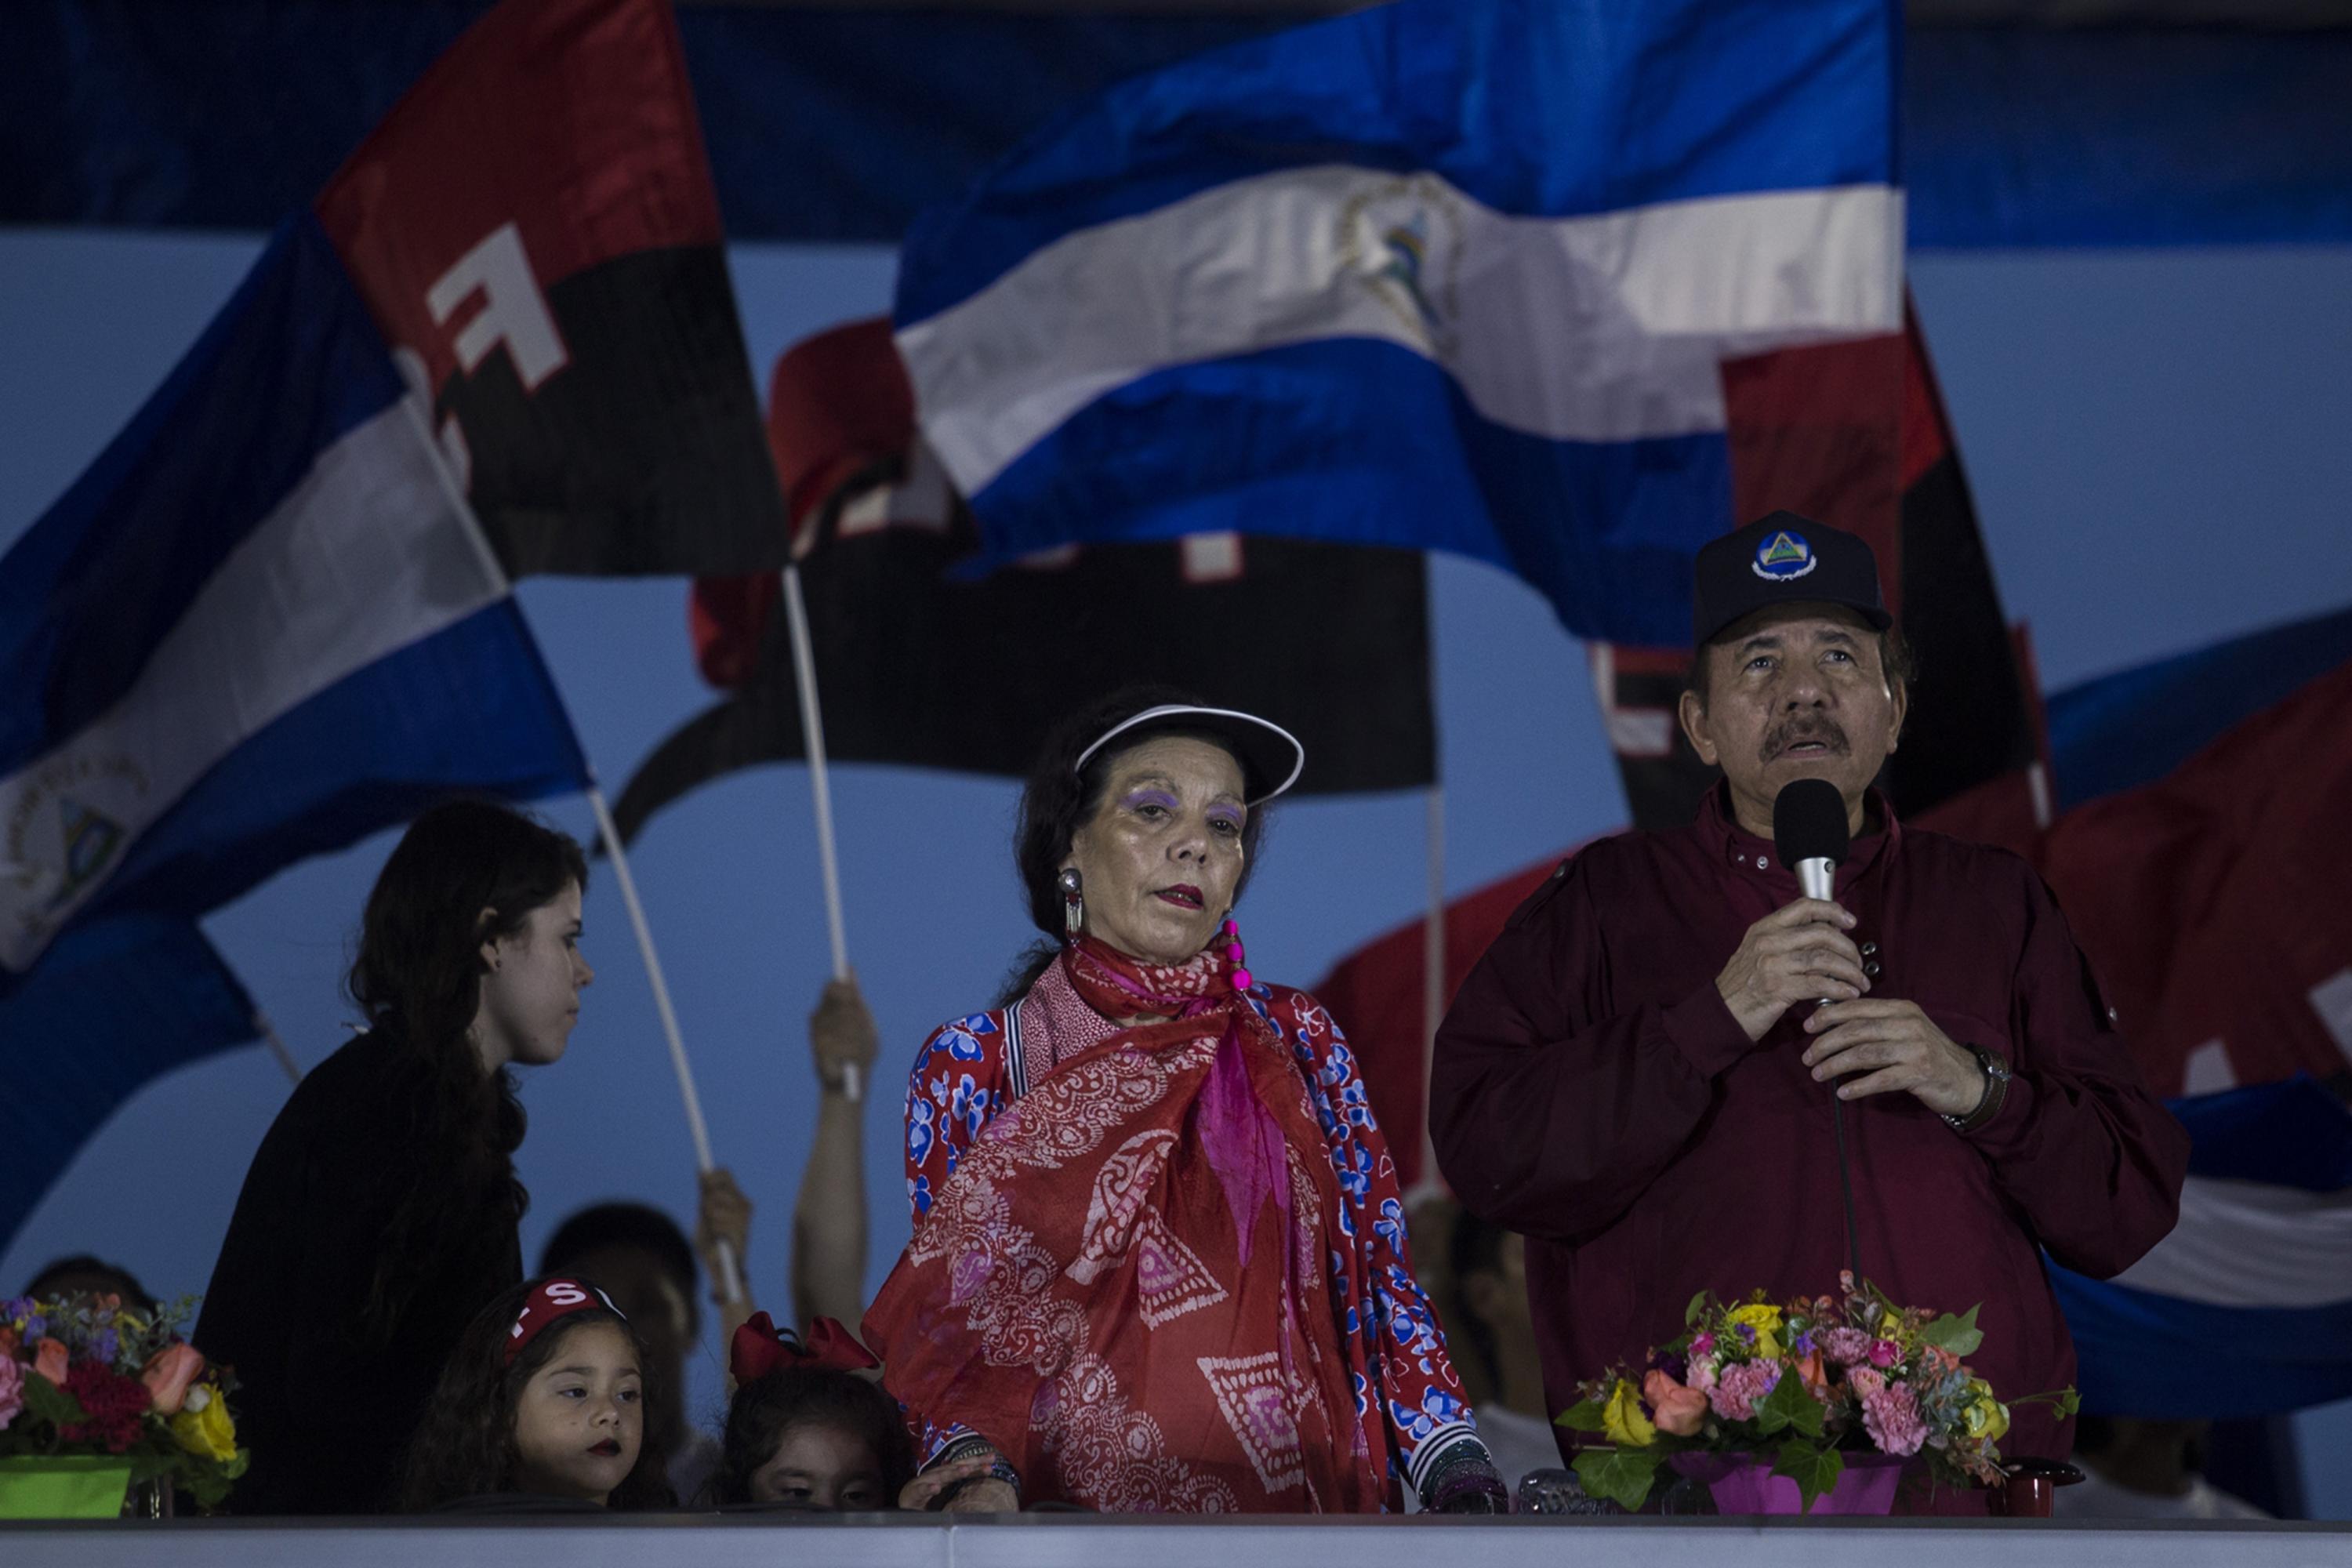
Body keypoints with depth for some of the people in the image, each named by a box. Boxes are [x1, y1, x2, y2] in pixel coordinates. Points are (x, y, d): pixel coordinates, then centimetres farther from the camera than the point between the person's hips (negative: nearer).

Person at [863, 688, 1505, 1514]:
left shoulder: (1297, 1043, 13)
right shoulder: (972, 1067, 7)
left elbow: (1379, 1276, 9)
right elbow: (957, 1329, 4)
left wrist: (1460, 1479, -5)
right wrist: (980, 1478, -16)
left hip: (1306, 1513, 1)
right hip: (1078, 1517, -1)